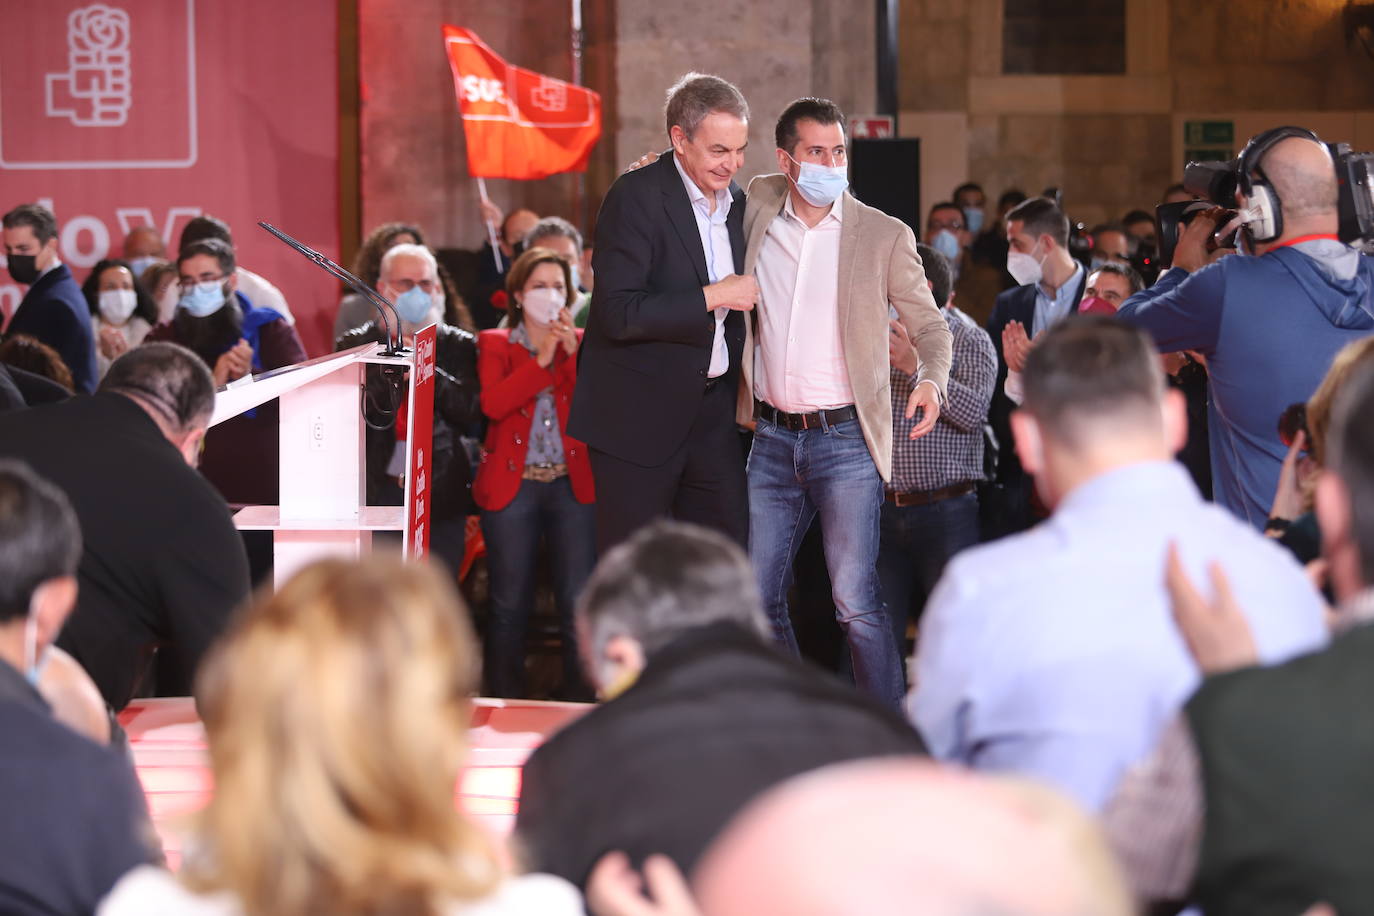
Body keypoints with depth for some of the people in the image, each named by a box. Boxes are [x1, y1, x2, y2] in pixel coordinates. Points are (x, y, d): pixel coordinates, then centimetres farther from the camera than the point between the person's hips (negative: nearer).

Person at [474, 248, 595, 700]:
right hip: (513, 485, -1)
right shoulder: (494, 345, 8)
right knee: (510, 606, 2)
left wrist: (574, 354, -13)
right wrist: (541, 360, -13)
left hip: (573, 484, 1)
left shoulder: (582, 343, 12)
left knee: (579, 604, -3)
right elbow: (492, 404, -11)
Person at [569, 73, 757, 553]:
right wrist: (711, 297, -19)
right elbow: (618, 314, -21)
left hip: (713, 415, 7)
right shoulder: (636, 196, -12)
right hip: (641, 418, -6)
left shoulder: (737, 202, 10)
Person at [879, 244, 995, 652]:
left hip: (945, 511, -5)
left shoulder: (969, 339, -1)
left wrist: (916, 365, -20)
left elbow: (974, 411, -16)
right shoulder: (883, 336, 15)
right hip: (885, 510, 5)